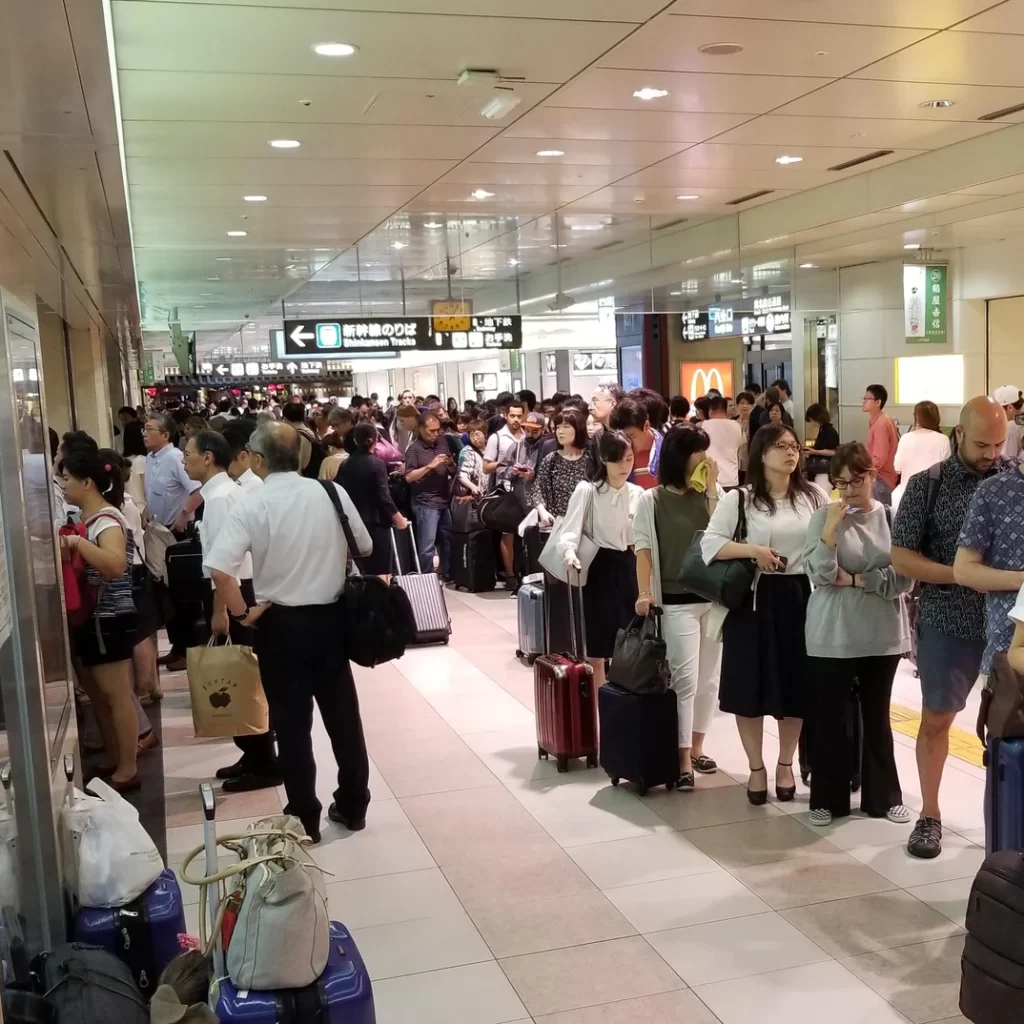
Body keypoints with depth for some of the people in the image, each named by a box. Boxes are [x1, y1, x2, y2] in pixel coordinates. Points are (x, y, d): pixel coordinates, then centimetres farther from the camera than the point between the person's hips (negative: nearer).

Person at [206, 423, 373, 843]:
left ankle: (305, 817, 18)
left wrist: (241, 612, -11)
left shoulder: (253, 504, -14)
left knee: (292, 721, 8)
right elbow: (365, 548, 8)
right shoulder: (332, 493, -4)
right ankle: (353, 806, 28)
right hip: (330, 616, 3)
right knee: (343, 713, 16)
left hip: (280, 622, -3)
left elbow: (220, 568, -25)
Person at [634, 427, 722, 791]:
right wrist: (645, 593, -15)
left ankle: (696, 747, 27)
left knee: (708, 679, 12)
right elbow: (643, 548, -5)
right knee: (685, 679, -8)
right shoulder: (651, 500, -3)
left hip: (714, 598, 4)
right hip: (676, 603, -4)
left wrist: (712, 491, -8)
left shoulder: (709, 496, 6)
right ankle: (682, 760, -1)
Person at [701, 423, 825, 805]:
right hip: (755, 599, -3)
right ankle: (756, 767, 19)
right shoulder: (739, 498, -3)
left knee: (797, 684, 9)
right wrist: (753, 550, -19)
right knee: (751, 685, 2)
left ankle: (785, 763, 28)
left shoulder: (813, 496, 7)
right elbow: (709, 544, -9)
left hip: (799, 597, 3)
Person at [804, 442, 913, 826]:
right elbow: (820, 575, -14)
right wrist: (832, 527, -23)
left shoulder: (892, 517, -1)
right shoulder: (823, 517, -5)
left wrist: (854, 581, -11)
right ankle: (828, 798, 20)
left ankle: (883, 797, 27)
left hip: (882, 636, 2)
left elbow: (904, 579, -5)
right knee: (830, 719, 6)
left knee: (877, 718, 15)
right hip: (831, 638, -1)